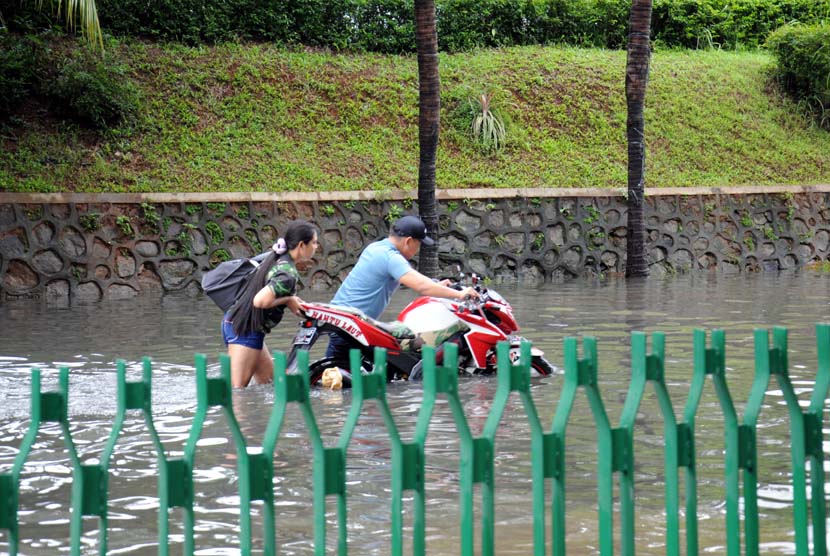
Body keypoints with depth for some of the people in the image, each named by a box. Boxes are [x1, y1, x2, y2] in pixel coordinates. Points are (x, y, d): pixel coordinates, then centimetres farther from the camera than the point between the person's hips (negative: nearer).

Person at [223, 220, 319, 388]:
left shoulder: (276, 258, 7)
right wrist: (287, 301, -16)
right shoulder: (288, 274, -22)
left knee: (268, 382, 15)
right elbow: (260, 301, -31)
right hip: (246, 330, -10)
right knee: (237, 388, -12)